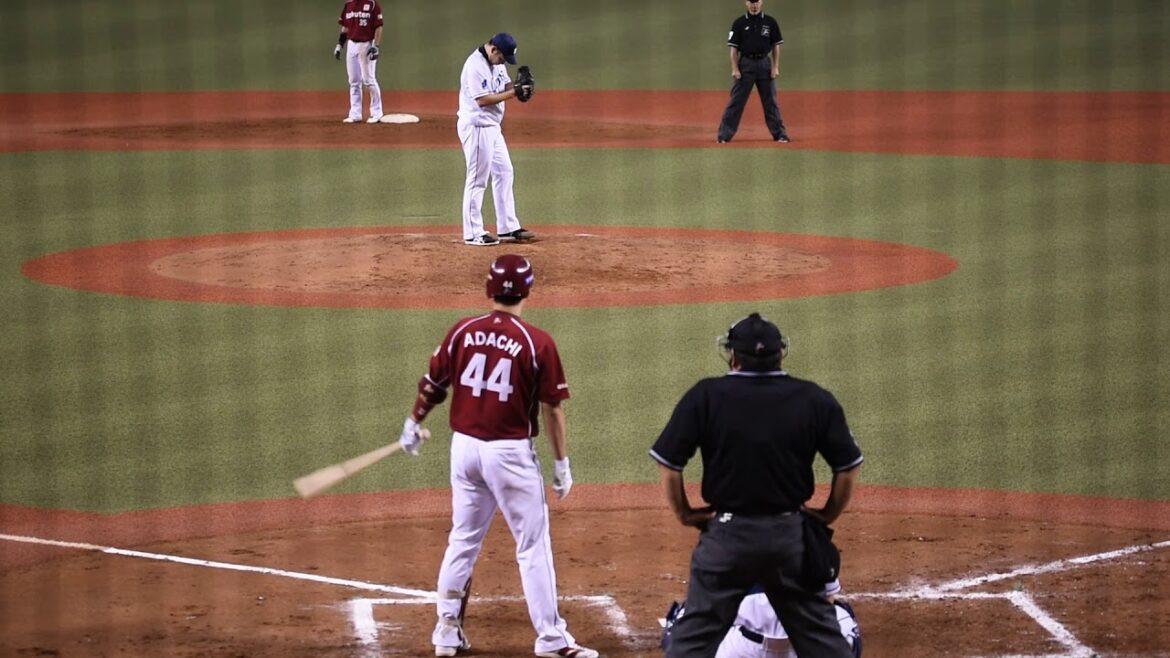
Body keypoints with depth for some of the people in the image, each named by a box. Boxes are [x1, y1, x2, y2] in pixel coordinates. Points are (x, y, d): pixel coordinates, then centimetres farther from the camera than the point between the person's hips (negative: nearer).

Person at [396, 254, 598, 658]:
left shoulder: (462, 332, -1)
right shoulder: (537, 343, -13)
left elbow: (432, 386, 9)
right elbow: (552, 408, -9)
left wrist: (414, 424, 26)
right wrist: (561, 464, 0)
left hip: (464, 446, 5)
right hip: (510, 453, -5)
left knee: (463, 540, 18)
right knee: (533, 545, 3)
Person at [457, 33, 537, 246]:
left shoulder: (496, 63, 9)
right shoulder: (475, 65, -21)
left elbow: (505, 86, 15)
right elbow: (482, 100, -24)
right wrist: (512, 93, -23)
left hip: (492, 126, 10)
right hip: (476, 126, -10)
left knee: (504, 172, 13)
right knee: (477, 180, -5)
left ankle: (508, 228, 19)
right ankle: (473, 233, 2)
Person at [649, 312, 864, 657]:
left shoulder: (706, 396, -6)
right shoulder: (815, 400, -1)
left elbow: (668, 464, -6)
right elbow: (848, 467, 1)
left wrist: (684, 513, 7)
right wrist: (828, 515, 13)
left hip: (726, 533, -2)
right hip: (790, 535, 2)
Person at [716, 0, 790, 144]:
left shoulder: (770, 22, 4)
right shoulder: (739, 23, 0)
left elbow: (775, 46, 7)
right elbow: (734, 48, 1)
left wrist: (775, 67, -1)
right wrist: (735, 69, -7)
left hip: (764, 64, 1)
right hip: (745, 64, -1)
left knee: (770, 101, 5)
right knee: (735, 101, -3)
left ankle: (780, 134, 11)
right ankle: (724, 135, -1)